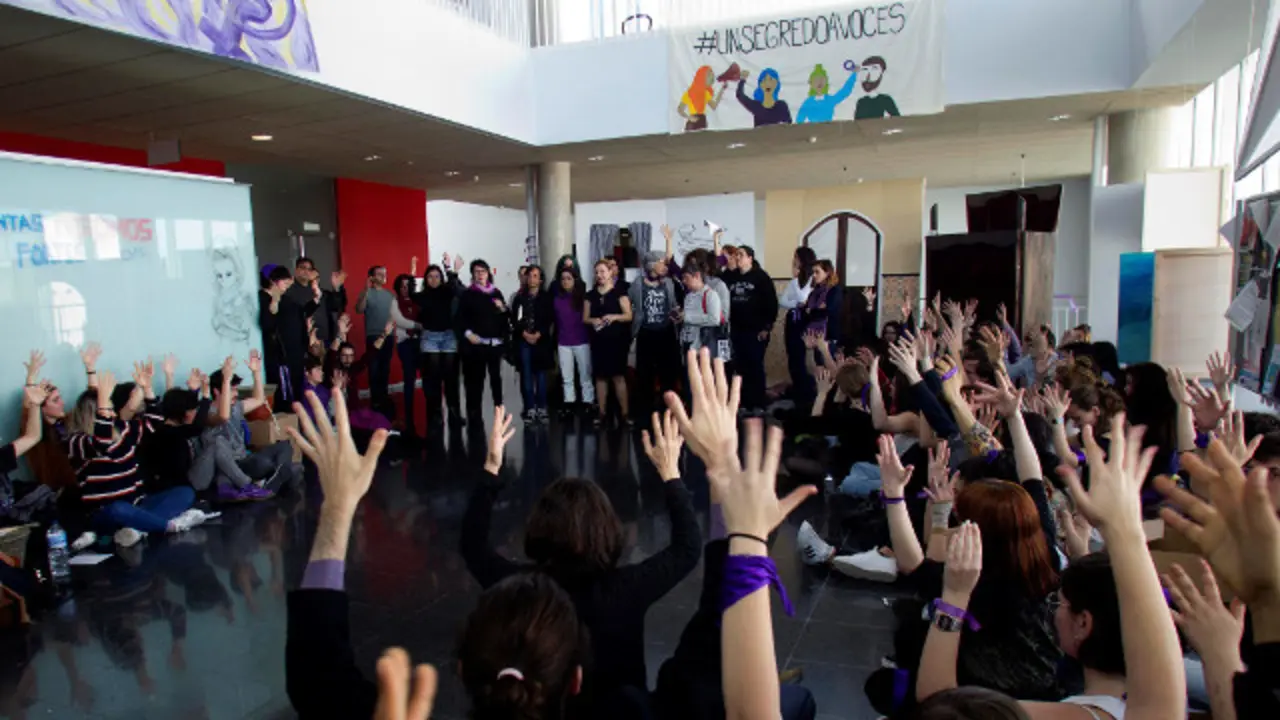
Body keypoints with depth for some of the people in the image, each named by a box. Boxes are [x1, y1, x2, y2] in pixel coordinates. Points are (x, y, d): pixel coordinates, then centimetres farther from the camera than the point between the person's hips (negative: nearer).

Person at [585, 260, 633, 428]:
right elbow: (585, 318, 12)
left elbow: (629, 315, -4)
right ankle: (602, 412, 14)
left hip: (617, 340, -4)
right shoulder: (591, 295, 11)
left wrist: (614, 316, -21)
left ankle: (625, 412, 3)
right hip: (598, 341, 4)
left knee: (618, 376, -3)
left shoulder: (619, 292, -1)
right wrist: (592, 321, -9)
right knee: (600, 376, 6)